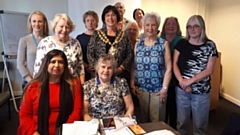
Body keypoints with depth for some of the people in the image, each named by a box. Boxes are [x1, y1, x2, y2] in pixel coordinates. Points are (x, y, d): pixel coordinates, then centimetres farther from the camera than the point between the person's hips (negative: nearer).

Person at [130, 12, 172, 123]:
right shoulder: (138, 44, 7)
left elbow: (168, 68, -5)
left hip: (158, 90, -2)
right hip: (141, 89, 3)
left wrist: (165, 88, -9)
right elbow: (134, 66, 9)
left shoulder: (164, 44, -2)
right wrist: (132, 84, 3)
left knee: (157, 121, 6)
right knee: (143, 119, 12)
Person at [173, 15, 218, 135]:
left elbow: (209, 70, -8)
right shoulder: (181, 43, 2)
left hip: (201, 92, -1)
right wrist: (182, 82, -15)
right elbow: (174, 64, -2)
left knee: (200, 124, 13)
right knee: (181, 122, 15)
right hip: (181, 90, 1)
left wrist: (190, 81, -18)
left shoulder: (210, 46, -3)